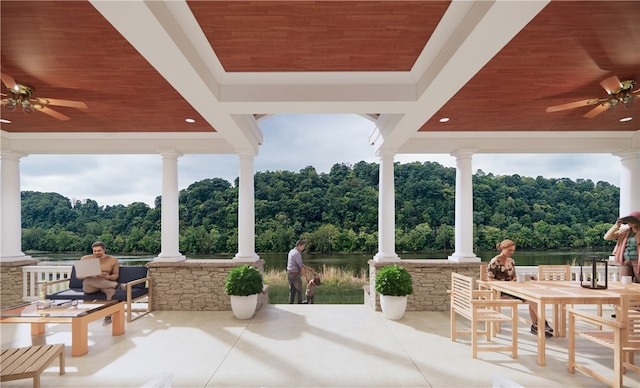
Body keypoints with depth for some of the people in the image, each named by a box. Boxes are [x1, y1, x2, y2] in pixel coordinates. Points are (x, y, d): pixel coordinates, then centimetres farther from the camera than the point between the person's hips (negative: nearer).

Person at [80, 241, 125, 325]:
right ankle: (117, 285, -33)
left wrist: (109, 277, -15)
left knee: (111, 290, -36)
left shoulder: (113, 260, 6)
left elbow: (116, 275, 8)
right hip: (90, 287, 1)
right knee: (87, 281, -36)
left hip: (105, 285, 0)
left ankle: (108, 316, -24)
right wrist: (86, 275, -16)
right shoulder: (85, 259, 8)